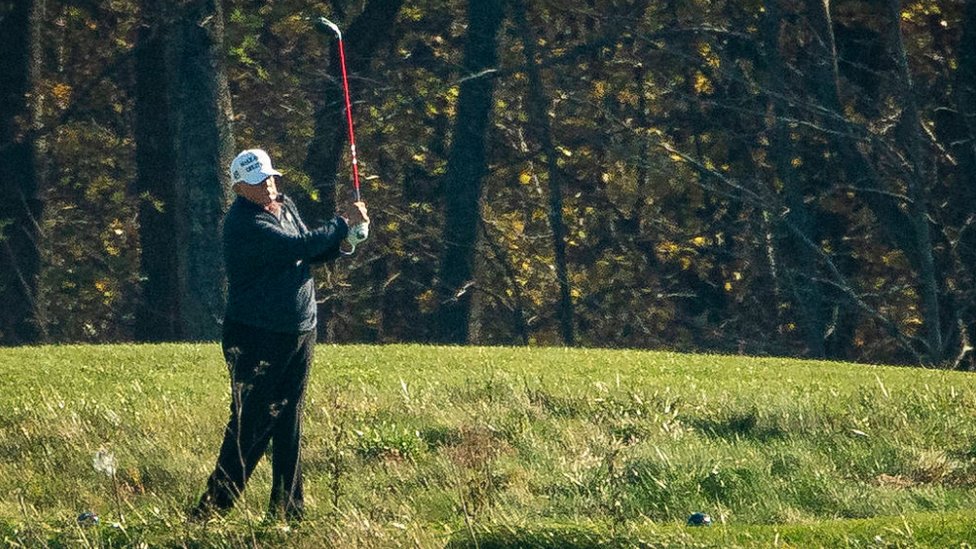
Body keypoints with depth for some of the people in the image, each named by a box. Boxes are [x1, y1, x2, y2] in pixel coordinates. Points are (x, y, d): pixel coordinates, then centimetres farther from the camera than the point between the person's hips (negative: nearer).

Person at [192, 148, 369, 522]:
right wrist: (343, 224, -13)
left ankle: (287, 509, 14)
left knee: (289, 421, 10)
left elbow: (310, 253, 22)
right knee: (250, 424, -9)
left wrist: (341, 241, 1)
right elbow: (297, 247, -25)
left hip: (299, 333, 8)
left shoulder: (286, 208, 11)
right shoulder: (243, 223, -17)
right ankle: (213, 508, -6)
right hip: (255, 338, -8)